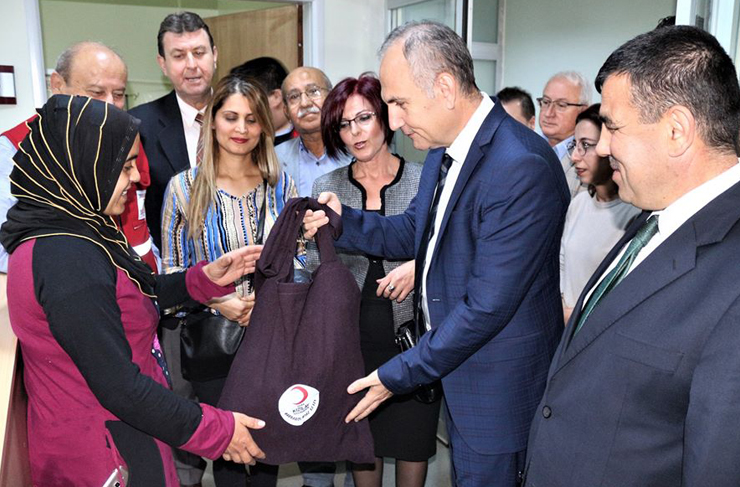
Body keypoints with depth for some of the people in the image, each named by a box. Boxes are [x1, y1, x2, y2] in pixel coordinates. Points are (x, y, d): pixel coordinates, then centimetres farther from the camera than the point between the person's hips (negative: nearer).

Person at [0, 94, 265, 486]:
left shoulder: (62, 232, 1)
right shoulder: (66, 259, -30)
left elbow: (129, 300, 9)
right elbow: (120, 389, -29)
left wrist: (206, 278, -2)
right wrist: (216, 430, -19)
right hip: (106, 455, -9)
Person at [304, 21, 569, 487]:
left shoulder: (523, 167, -29)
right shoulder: (445, 147, 1)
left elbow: (488, 306, -28)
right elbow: (414, 232, 12)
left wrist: (397, 376, -19)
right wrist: (344, 220, -6)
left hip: (499, 391, -8)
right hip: (455, 367, 8)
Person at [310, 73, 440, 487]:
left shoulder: (424, 180, -2)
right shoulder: (326, 188, 3)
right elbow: (317, 269, 4)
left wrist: (419, 266, -16)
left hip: (412, 330, -1)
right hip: (353, 332, 2)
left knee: (413, 437, 10)